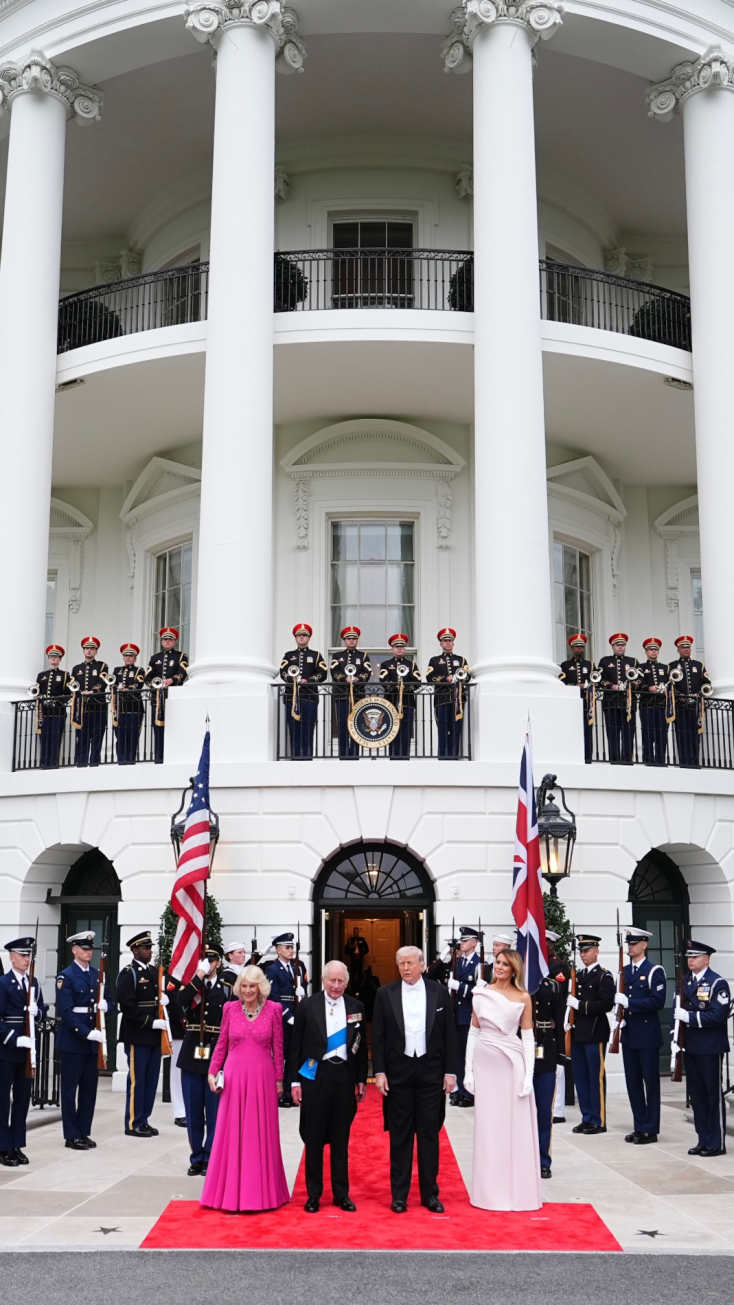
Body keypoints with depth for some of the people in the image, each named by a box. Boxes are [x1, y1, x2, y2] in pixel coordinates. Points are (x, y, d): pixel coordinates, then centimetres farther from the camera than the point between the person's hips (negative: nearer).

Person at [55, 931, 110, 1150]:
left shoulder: (97, 975, 11)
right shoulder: (66, 977, -9)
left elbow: (106, 1000, 15)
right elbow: (66, 1012, -16)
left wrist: (104, 1005, -10)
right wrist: (87, 1032, -23)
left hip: (92, 1040, 6)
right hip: (72, 1039, -6)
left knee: (90, 1087, 9)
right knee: (70, 1088, 2)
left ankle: (84, 1132, 19)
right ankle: (72, 1136, 8)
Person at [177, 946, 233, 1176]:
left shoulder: (228, 990, 4)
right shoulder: (189, 986, 8)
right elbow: (180, 1002, -15)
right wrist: (199, 976, -17)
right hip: (192, 1056, 2)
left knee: (214, 1112, 1)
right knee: (193, 1112, 8)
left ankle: (210, 1158, 12)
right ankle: (196, 1157, 18)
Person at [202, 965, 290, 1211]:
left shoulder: (273, 1009, -1)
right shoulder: (230, 1008, 3)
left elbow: (278, 1047, 2)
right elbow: (221, 1043, 8)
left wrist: (279, 1079, 2)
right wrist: (213, 1072, 2)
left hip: (262, 1078, -1)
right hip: (234, 1076, 1)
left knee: (261, 1134, 6)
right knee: (231, 1134, 6)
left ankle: (261, 1191, 16)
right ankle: (230, 1191, 16)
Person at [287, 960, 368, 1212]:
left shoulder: (356, 1007, 5)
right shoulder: (307, 1006, -2)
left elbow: (361, 1045, 10)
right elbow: (296, 1045, -1)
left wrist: (361, 1079, 8)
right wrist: (294, 1081, -4)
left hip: (345, 1076, 2)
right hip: (315, 1076, -2)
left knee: (341, 1138, 9)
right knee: (314, 1138, 5)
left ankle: (341, 1193, 19)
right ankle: (313, 1194, 15)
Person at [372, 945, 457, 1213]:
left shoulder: (439, 992, 1)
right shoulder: (385, 993, 0)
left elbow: (449, 1034, 3)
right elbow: (378, 1036, 1)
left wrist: (450, 1071, 0)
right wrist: (379, 1072, -5)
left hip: (431, 1072, 0)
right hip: (398, 1072, 0)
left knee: (429, 1134, 6)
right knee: (400, 1135, 6)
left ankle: (430, 1193, 16)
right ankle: (399, 1194, 15)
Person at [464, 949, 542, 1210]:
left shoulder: (523, 998, -1)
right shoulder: (481, 994, 5)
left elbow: (528, 1038, -1)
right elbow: (473, 1033, 7)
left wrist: (529, 1075, -7)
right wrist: (468, 1069, 2)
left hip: (512, 1064, -2)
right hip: (485, 1064, 2)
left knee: (516, 1128, 2)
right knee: (487, 1127, 7)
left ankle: (518, 1190, 13)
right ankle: (490, 1191, 17)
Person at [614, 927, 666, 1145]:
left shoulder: (654, 971, -8)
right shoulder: (624, 971, 13)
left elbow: (658, 1001, -18)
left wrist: (629, 1002, -22)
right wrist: (620, 1016, 0)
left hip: (648, 1034, -7)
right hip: (629, 1034, 7)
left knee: (650, 1082, 1)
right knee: (632, 1082, 10)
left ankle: (650, 1129, 8)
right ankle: (639, 1127, 18)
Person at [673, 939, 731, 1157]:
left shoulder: (717, 983, -11)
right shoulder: (685, 981, 11)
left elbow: (719, 1015, -19)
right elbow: (677, 1009, 13)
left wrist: (690, 1017, -23)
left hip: (710, 1048, -7)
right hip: (690, 1047, 7)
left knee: (713, 1094, 1)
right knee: (696, 1094, 11)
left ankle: (717, 1143, 8)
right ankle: (703, 1140, 19)